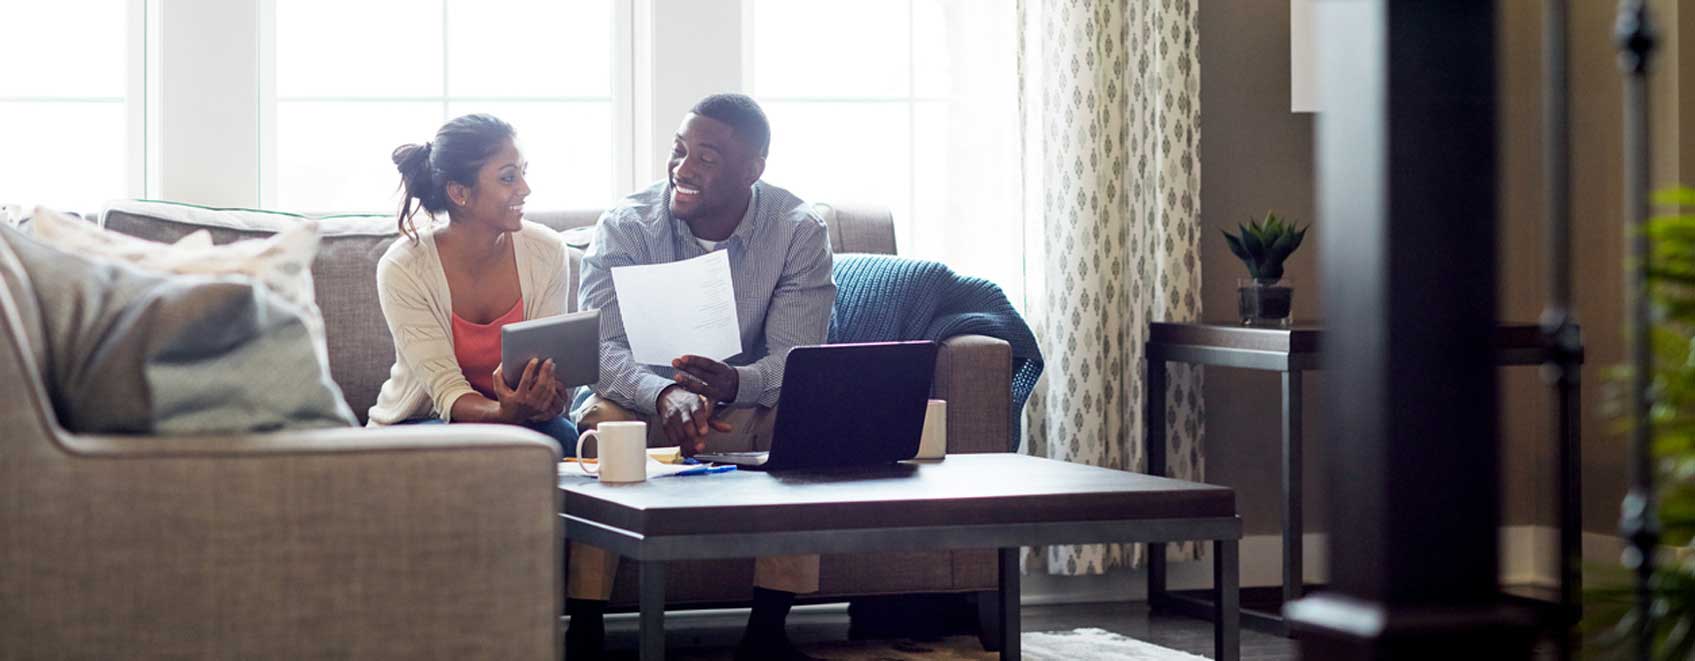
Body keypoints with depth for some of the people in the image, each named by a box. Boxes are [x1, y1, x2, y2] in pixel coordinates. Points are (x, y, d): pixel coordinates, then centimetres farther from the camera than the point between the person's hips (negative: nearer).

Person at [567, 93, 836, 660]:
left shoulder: (799, 231, -10)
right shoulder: (625, 226, -11)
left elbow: (794, 358, -18)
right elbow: (601, 348, -21)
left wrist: (734, 383, -42)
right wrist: (665, 394, -43)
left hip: (746, 409, 1)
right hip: (642, 402, 0)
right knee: (600, 421, -32)